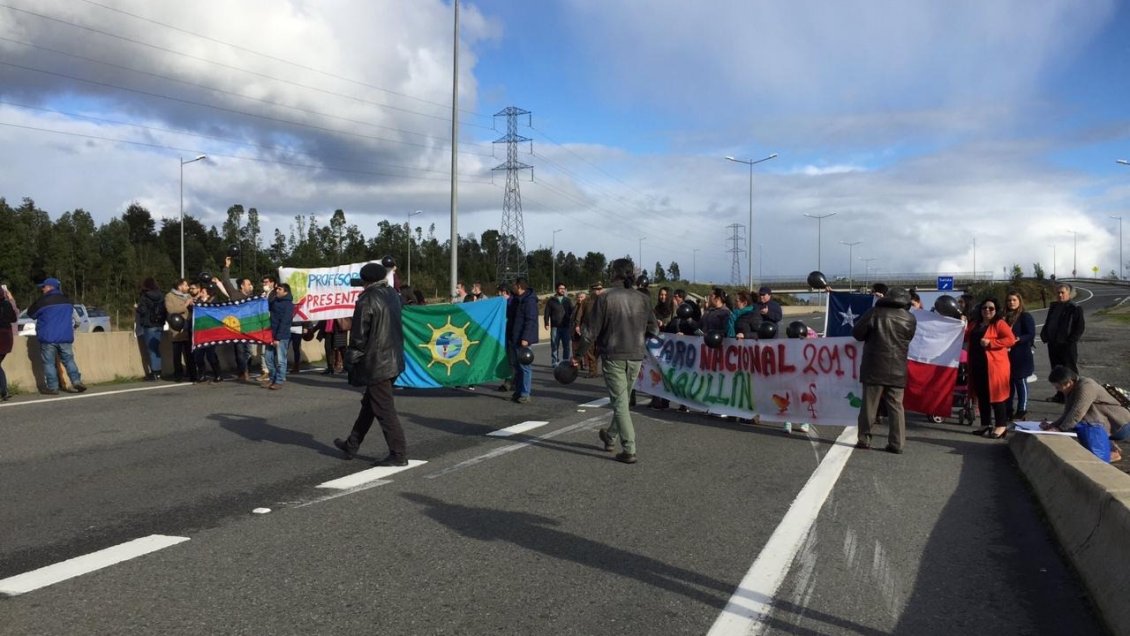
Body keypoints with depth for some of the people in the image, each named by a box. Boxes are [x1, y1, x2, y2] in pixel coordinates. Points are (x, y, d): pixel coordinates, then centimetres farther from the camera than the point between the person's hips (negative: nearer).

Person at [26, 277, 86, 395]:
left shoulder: (42, 301, -8)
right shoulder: (67, 301, 9)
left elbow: (30, 314, 6)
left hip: (48, 338, -4)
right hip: (65, 337, 4)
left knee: (49, 363, 2)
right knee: (69, 360, 10)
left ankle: (53, 388, 1)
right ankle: (76, 381, -4)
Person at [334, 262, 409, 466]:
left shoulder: (367, 300, -16)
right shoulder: (392, 295, 8)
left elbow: (359, 335, -13)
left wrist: (351, 360, -3)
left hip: (375, 363, -9)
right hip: (393, 359, 9)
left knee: (384, 409, -3)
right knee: (369, 404, 18)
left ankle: (398, 454, 0)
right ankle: (351, 445, 31)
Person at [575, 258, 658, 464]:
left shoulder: (605, 298, -11)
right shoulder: (641, 299, 0)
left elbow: (590, 331, -9)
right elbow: (653, 329, 7)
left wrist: (579, 355, 2)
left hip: (613, 356, -4)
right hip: (636, 357, 4)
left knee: (619, 402, 1)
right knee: (622, 399, 19)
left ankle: (629, 450, -3)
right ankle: (610, 437, 36)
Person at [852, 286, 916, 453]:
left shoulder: (875, 312, -5)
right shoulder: (910, 318, 4)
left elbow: (857, 333, -4)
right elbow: (909, 338, 17)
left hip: (874, 368, -2)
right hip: (897, 369, 2)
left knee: (869, 405, 4)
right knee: (896, 406, 6)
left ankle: (864, 438, 7)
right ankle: (897, 443, 4)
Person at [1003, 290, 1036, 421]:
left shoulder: (1025, 317, -4)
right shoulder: (1005, 317, 13)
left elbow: (1031, 335, -10)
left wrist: (1017, 339, -23)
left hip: (1021, 356, -6)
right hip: (1007, 355, 6)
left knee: (1020, 382, -2)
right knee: (1008, 382, 10)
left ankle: (1022, 410, 3)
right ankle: (1009, 409, 18)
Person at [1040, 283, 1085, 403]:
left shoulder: (1074, 309, -7)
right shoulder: (1053, 307, 12)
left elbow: (1080, 327, -11)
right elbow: (1047, 324, 21)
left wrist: (1070, 340, -17)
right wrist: (1044, 336, 6)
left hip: (1068, 345, -6)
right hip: (1053, 345, 7)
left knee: (1070, 370, 0)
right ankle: (1060, 394, 22)